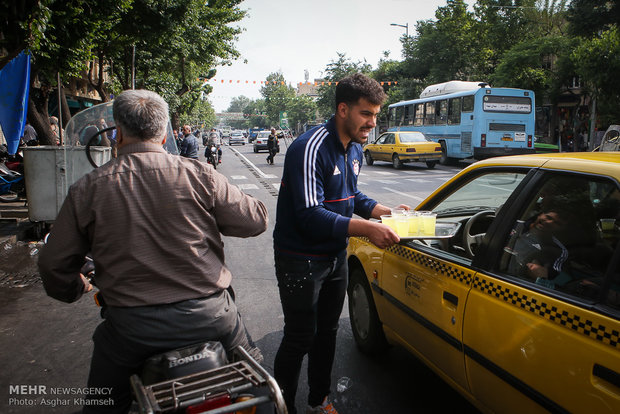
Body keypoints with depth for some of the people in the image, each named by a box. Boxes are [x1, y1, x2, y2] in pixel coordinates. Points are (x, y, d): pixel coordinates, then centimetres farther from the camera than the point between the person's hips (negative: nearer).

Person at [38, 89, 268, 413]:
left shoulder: (87, 188, -5)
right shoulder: (199, 175, -10)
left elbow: (54, 265, 3)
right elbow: (255, 220, -3)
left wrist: (75, 290, 25)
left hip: (130, 325, 1)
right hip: (209, 315, 0)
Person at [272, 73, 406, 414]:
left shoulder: (355, 149, 6)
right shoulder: (311, 148, -24)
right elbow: (309, 216, -31)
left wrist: (386, 211, 4)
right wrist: (366, 228, -36)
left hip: (335, 256, 9)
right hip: (301, 260, -8)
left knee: (327, 331, 20)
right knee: (300, 339, 3)